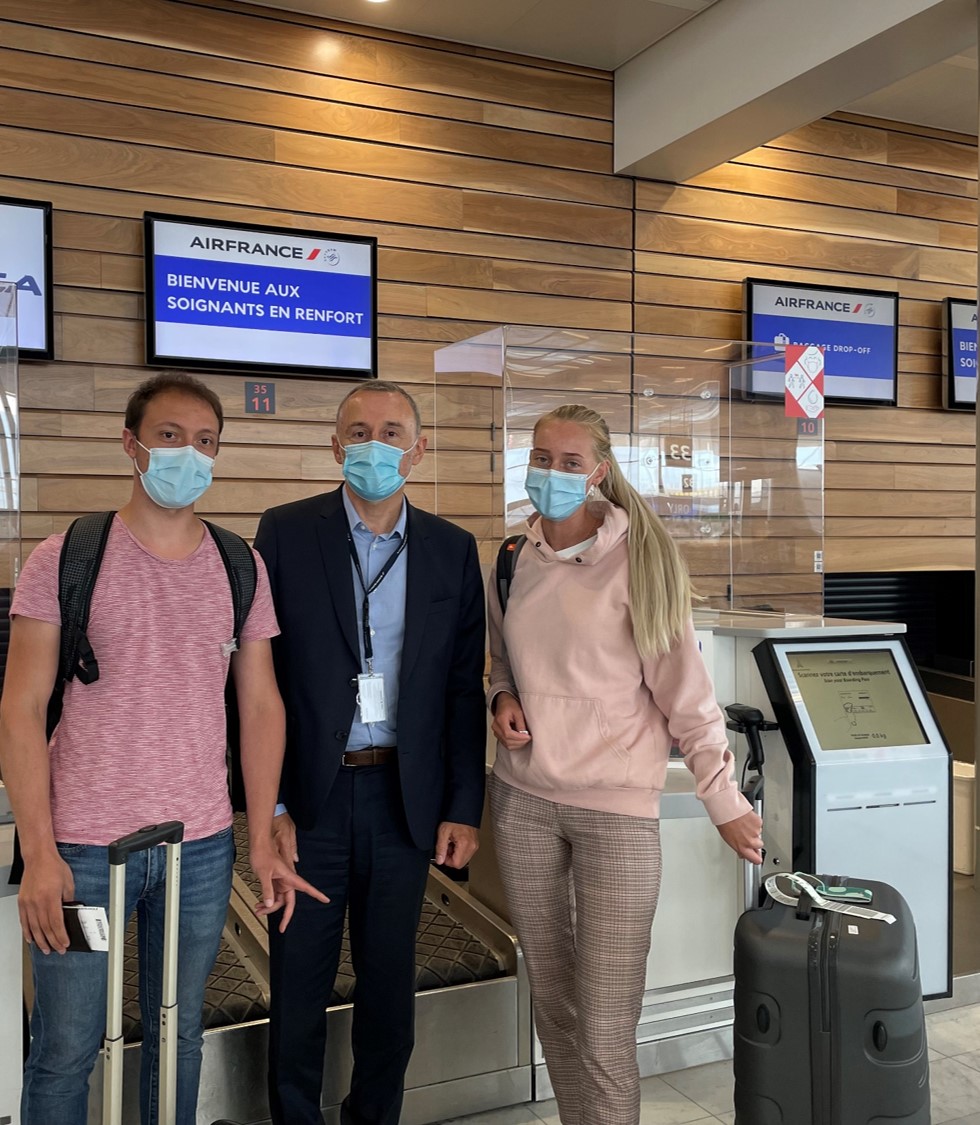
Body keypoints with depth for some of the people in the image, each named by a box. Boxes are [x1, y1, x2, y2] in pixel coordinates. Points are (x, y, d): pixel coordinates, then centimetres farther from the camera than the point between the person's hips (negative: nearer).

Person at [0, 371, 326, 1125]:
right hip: (82, 845, -2)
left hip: (202, 845, 3)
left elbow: (261, 706, 5)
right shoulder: (64, 560, -4)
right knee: (65, 1050, 8)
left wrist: (263, 840, 0)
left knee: (179, 1037, 16)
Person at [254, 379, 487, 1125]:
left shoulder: (452, 550, 3)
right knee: (299, 984, 10)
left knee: (389, 980, 15)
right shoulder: (286, 534, -3)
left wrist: (464, 808, 0)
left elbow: (465, 690, 4)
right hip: (310, 796, -1)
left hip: (405, 798, 2)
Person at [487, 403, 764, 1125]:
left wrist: (725, 800, -6)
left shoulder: (641, 559, -9)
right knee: (552, 1000, 16)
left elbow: (684, 690, -7)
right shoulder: (513, 560, 5)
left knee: (606, 1030, -3)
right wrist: (503, 699, 0)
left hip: (617, 808, -5)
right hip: (523, 798, 5)